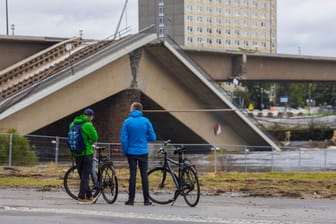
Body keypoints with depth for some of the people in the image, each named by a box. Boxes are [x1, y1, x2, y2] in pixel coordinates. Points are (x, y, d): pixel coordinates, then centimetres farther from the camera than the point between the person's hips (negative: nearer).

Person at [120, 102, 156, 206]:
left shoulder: (127, 122, -6)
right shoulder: (146, 121, -2)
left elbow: (123, 139, -9)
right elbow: (153, 137, -1)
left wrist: (124, 151, 4)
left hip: (131, 153, -1)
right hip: (143, 152, 1)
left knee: (132, 175, 3)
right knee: (144, 175, 4)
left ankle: (131, 199, 3)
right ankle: (146, 200, 4)